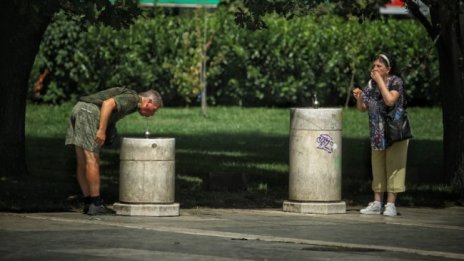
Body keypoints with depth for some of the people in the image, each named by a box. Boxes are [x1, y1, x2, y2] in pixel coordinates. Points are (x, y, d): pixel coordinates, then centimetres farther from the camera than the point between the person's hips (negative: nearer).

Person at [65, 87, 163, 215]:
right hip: (89, 112, -10)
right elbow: (108, 103, -20)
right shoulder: (132, 98, -5)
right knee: (92, 161, -7)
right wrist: (102, 130, -22)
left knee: (82, 163, 8)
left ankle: (88, 203, 11)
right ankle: (96, 205, -6)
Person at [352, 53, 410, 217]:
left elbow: (390, 100, -27)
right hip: (377, 134, 6)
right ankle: (377, 203, 12)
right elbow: (362, 109, 10)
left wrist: (380, 80, -21)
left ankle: (391, 204, -6)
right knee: (377, 168, 8)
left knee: (393, 166, -6)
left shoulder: (396, 82, -9)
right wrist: (359, 98, -11)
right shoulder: (371, 84, 8)